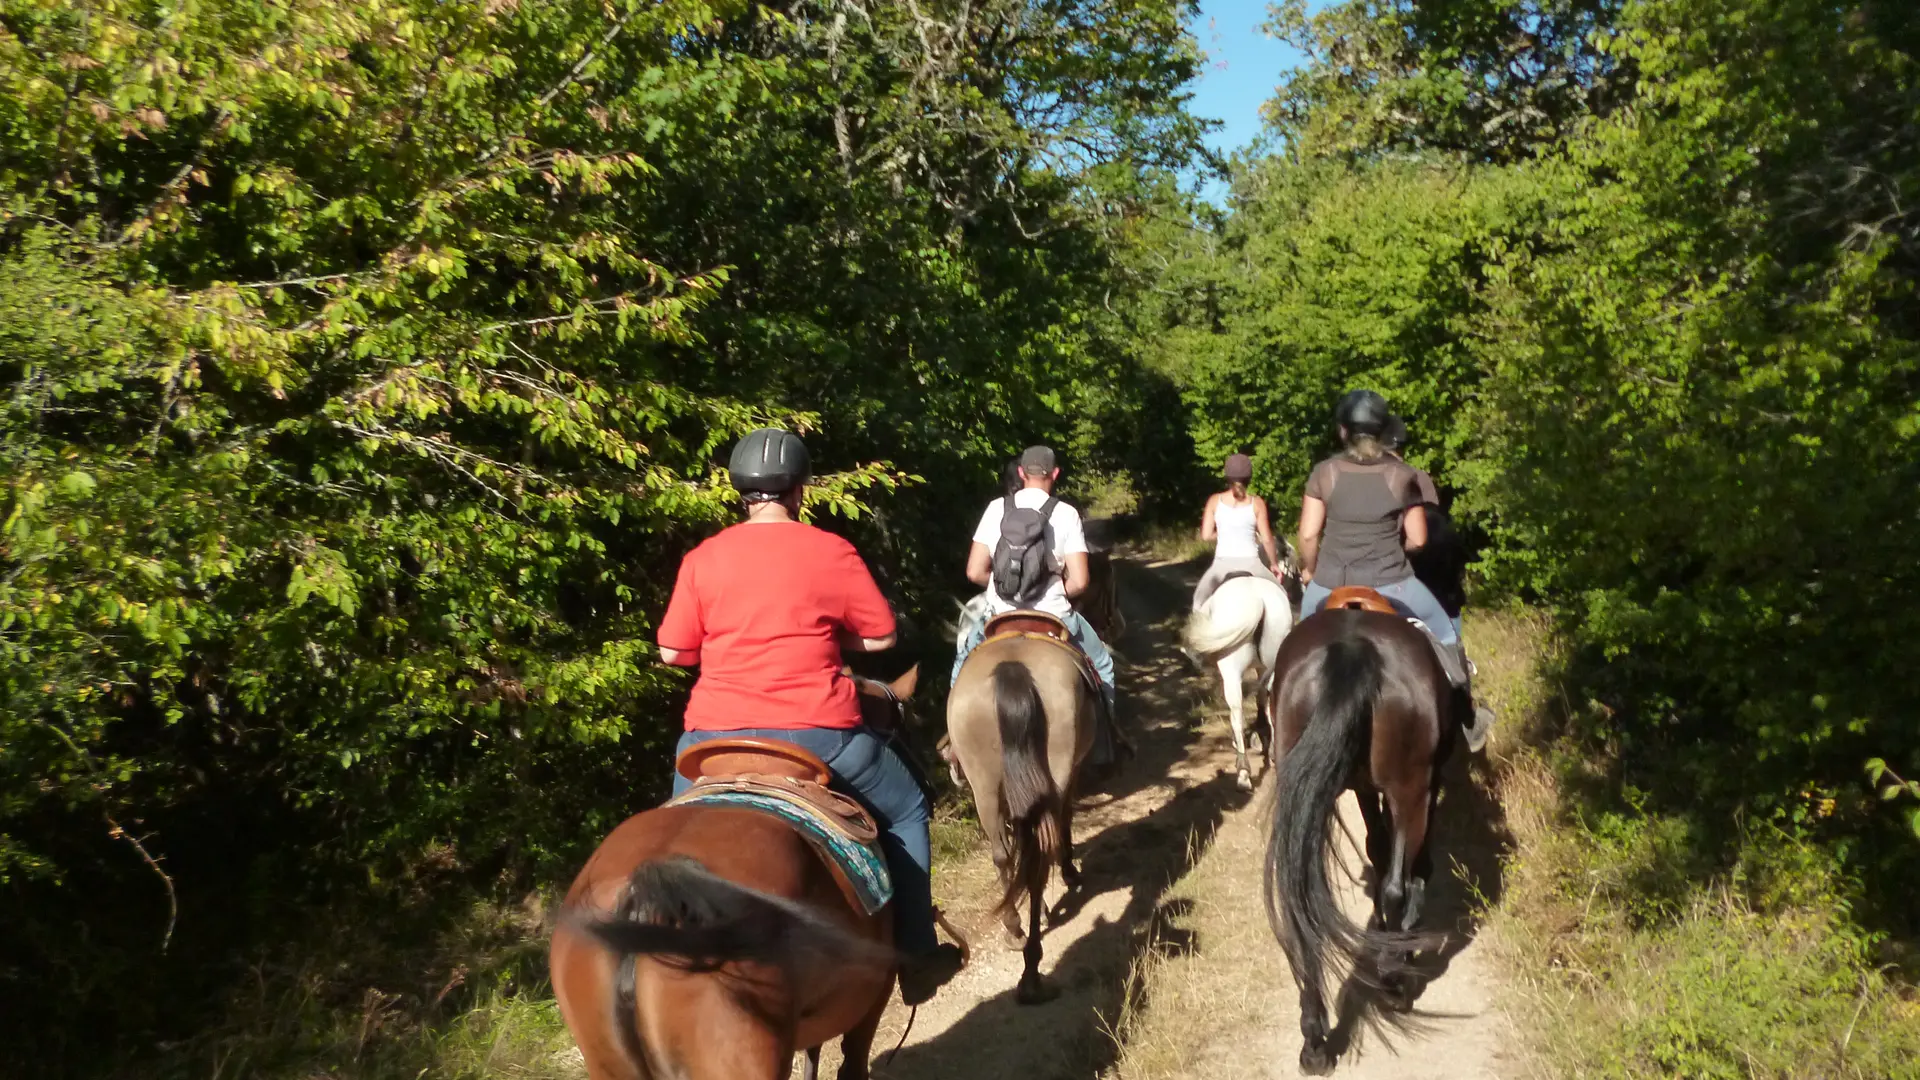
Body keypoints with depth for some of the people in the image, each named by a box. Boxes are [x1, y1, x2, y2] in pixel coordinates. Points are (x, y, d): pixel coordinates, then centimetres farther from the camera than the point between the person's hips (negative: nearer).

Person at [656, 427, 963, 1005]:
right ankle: (916, 955, 24)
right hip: (816, 732, -2)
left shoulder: (701, 559, 1)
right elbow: (880, 636, 2)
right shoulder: (833, 552, -4)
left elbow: (673, 650, 4)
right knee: (906, 814, 21)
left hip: (716, 734, 2)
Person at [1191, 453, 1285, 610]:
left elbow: (1206, 535, 1)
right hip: (1250, 563, -1)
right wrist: (1274, 564, 13)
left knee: (1200, 602, 23)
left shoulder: (1215, 500, 1)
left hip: (1222, 564, 1)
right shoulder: (1257, 502, -2)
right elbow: (1267, 539, -1)